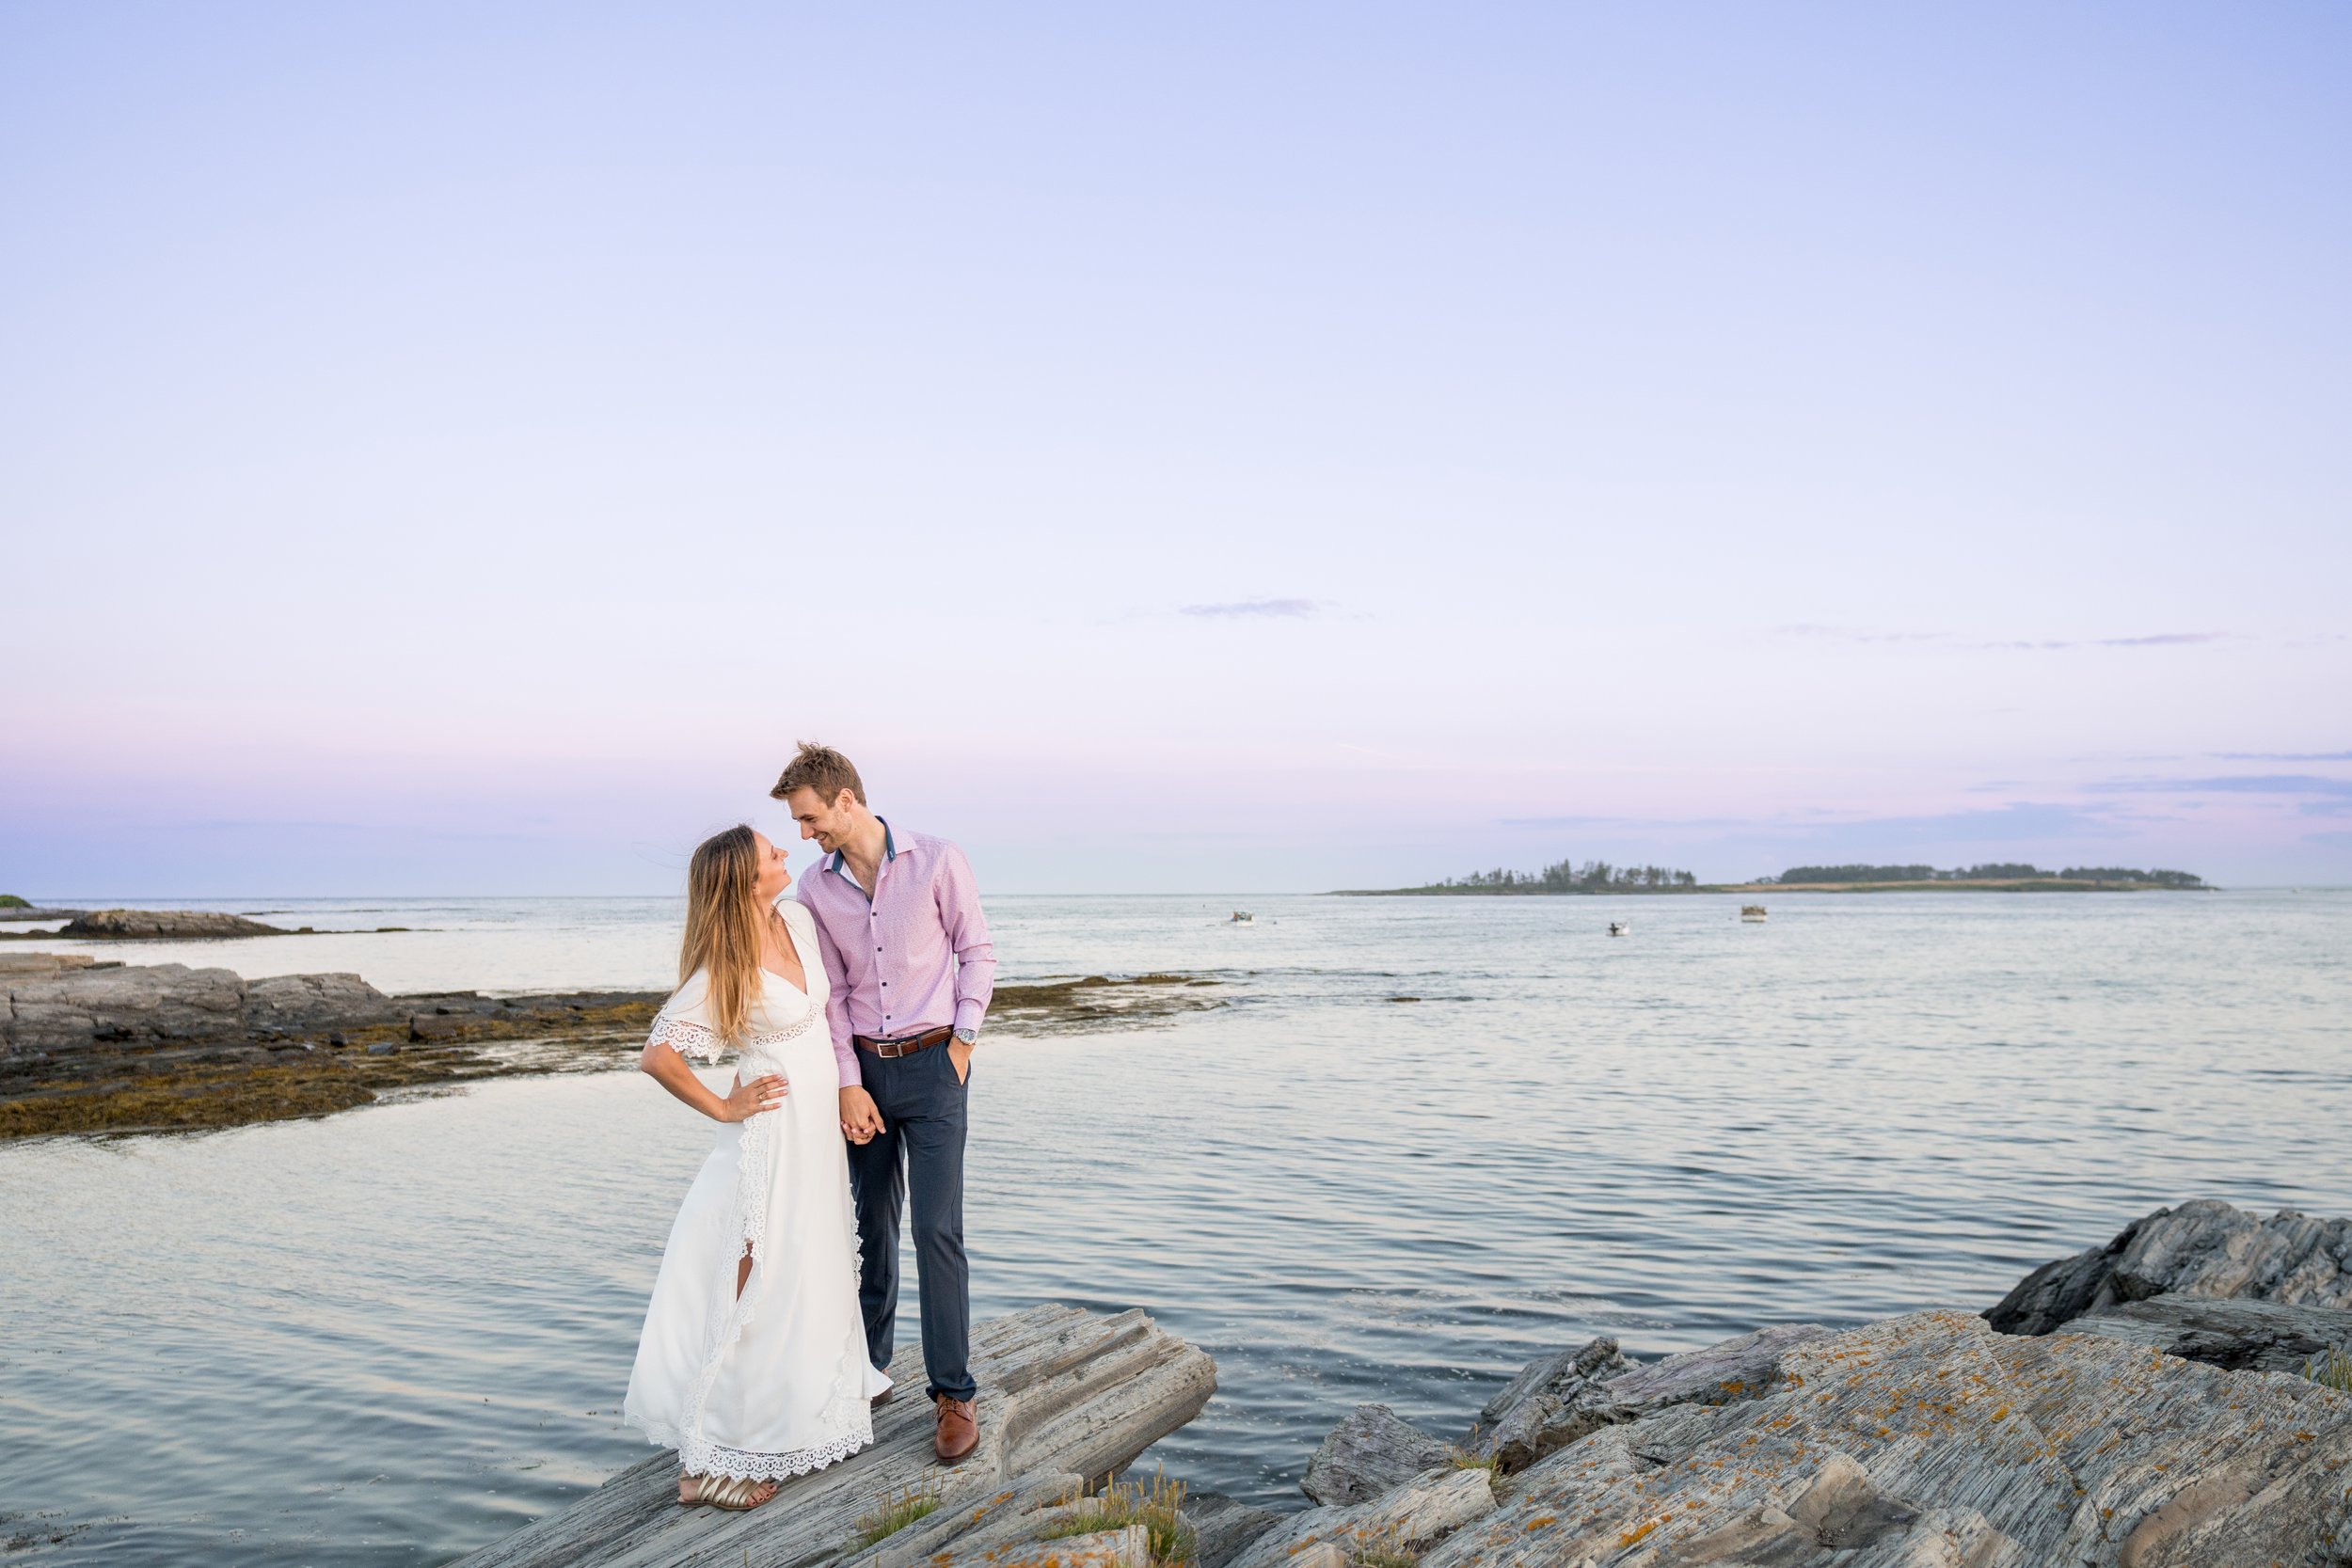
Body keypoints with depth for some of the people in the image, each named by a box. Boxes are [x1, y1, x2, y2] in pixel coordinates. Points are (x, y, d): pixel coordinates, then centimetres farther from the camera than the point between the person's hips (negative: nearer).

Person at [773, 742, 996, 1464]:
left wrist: (962, 1046, -6)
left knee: (936, 1227, -9)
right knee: (872, 1222, 12)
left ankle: (954, 1392, -1)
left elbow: (977, 954, -1)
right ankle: (868, 1363, 27)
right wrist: (848, 1085, -4)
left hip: (933, 1063, -3)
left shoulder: (936, 861, -9)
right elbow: (830, 995, 3)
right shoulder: (815, 890, 1)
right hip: (865, 1066, 4)